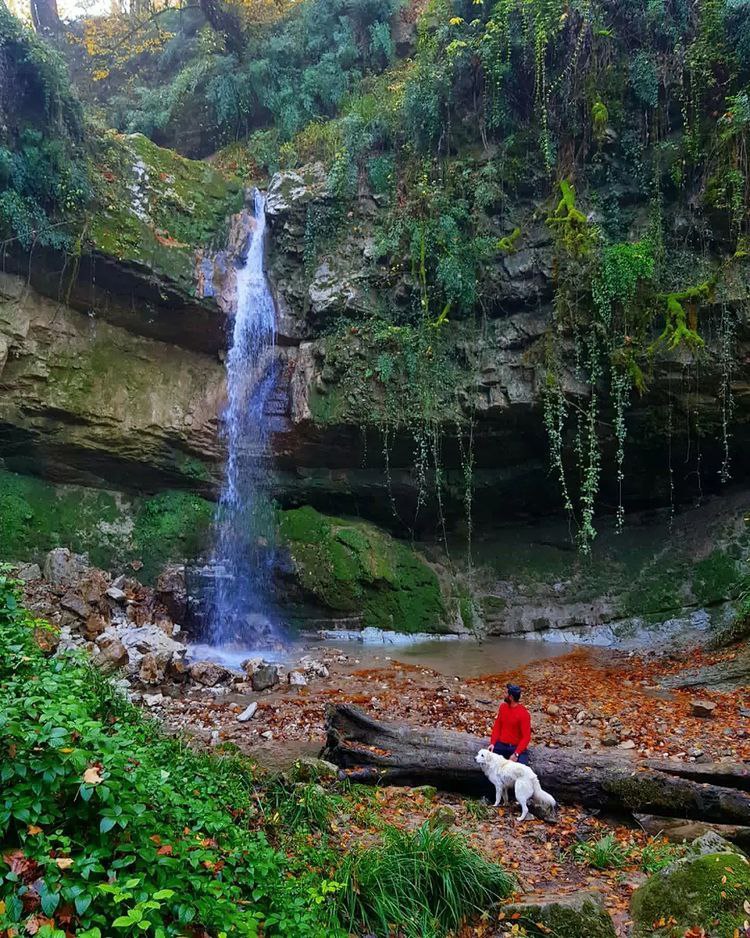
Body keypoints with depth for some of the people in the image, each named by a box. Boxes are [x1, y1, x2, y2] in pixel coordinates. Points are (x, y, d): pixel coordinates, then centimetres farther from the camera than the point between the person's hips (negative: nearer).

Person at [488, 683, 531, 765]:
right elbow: (497, 726, 7)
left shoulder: (524, 714, -16)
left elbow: (526, 737, -15)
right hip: (501, 745, 4)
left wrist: (516, 754, -24)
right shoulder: (503, 707, 2)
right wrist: (493, 743, -7)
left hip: (517, 747, -4)